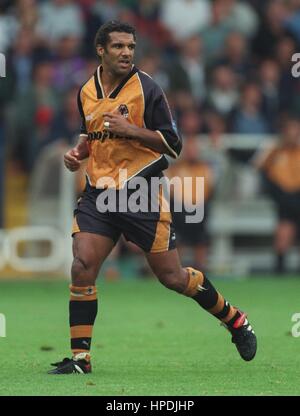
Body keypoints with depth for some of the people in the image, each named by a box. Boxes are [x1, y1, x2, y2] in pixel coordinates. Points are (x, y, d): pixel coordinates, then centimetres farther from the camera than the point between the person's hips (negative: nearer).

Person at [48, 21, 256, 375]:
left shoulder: (146, 89, -8)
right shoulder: (86, 92, 8)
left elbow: (172, 145, -10)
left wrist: (130, 129, -22)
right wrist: (78, 153, 6)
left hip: (141, 194, -4)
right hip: (98, 194, 4)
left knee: (171, 276, 0)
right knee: (82, 266, -12)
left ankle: (235, 320, 22)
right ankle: (80, 357, -5)